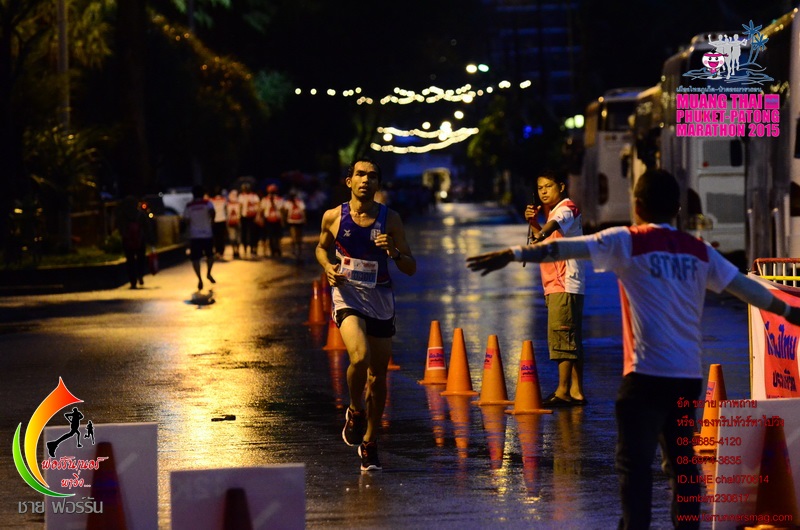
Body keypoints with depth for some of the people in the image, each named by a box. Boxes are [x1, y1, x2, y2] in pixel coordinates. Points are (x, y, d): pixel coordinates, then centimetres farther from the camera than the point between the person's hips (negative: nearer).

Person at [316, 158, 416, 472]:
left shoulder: (390, 219, -2)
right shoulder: (333, 217, -2)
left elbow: (411, 268, 0)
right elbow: (321, 247, 19)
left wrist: (393, 251, -20)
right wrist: (327, 267, -2)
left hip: (380, 298, 2)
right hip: (347, 295, -2)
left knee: (378, 377, 7)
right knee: (360, 357, -28)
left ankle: (369, 443, 25)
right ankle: (355, 411, 2)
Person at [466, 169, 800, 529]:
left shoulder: (626, 242, -3)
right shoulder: (699, 251, 11)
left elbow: (564, 249, -12)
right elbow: (744, 286, 19)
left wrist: (513, 255, -15)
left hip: (647, 373, -5)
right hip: (689, 376, 5)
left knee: (634, 463, -2)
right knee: (682, 463, 13)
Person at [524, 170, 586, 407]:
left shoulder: (566, 208, -9)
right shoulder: (553, 211, 21)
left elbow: (555, 224, -32)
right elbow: (544, 236, 30)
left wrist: (541, 234, -53)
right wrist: (533, 222, 12)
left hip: (565, 284, -10)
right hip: (556, 285, 10)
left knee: (561, 335, -13)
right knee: (570, 339, 10)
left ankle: (563, 391, -14)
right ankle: (576, 392, 12)